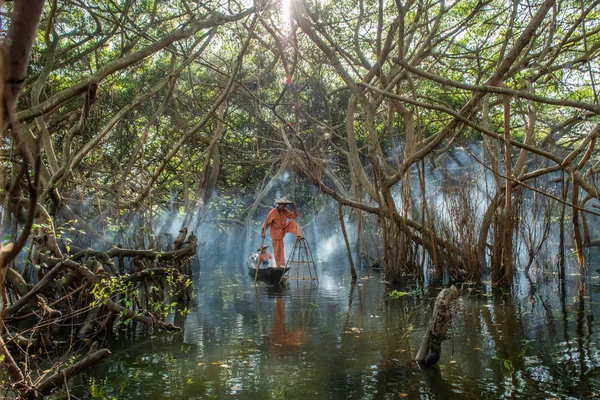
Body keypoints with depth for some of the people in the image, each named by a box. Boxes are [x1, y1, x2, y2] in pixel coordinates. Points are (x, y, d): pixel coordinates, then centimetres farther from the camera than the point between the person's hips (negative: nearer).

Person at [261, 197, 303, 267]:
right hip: (276, 232, -5)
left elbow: (294, 216, 0)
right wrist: (263, 232, -25)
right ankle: (280, 265, 8)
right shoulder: (272, 212, -20)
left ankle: (298, 236, -22)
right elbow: (266, 223, -19)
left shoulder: (285, 211, -4)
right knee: (277, 249, -2)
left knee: (293, 222, -14)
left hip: (284, 229, 5)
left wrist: (294, 208, -15)